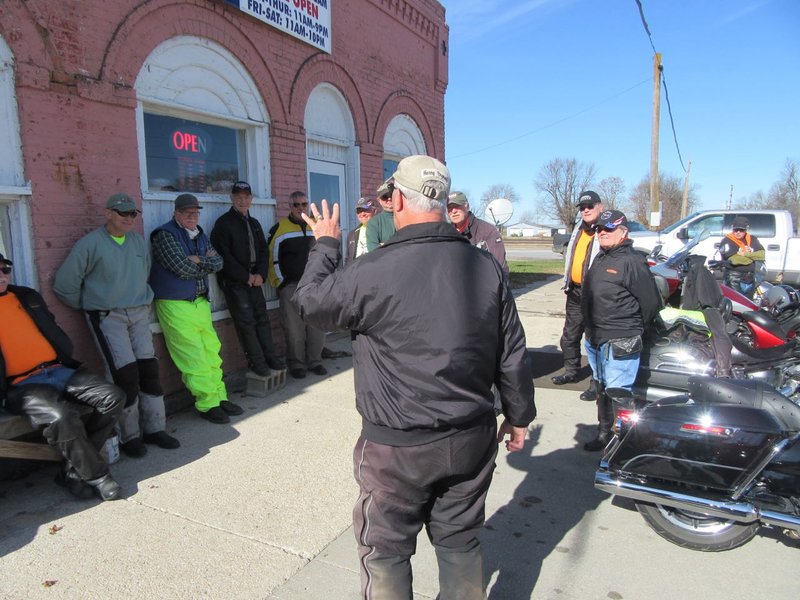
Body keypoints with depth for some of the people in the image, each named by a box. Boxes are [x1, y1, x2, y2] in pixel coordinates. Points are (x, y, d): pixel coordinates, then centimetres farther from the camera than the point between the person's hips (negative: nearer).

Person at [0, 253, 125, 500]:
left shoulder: (27, 296, 19)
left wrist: (68, 362, 8)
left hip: (57, 371, 6)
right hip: (20, 385, -6)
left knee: (113, 397, -12)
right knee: (61, 416, -33)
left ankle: (72, 470, -5)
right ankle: (96, 476, -11)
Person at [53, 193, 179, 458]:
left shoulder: (139, 241, 8)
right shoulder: (90, 243, -9)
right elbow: (65, 284, -7)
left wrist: (139, 301, 15)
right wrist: (91, 307, 2)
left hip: (139, 314, 5)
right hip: (107, 317, -5)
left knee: (149, 369, 3)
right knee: (126, 374, -11)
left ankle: (154, 428, 15)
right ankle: (129, 436, 5)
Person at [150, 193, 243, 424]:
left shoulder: (200, 235, 16)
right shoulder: (165, 234, -8)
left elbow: (218, 262, 6)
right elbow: (182, 268, -18)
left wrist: (198, 261, -11)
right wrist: (206, 263, -2)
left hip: (200, 302, 7)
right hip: (176, 305, -7)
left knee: (212, 351, 8)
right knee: (194, 358, -5)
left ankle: (219, 397, 17)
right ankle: (207, 404, 4)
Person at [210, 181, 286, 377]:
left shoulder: (254, 223, 15)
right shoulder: (223, 223, -6)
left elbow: (264, 251, 13)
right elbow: (223, 256, -13)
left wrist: (260, 274, -4)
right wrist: (246, 276, -12)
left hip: (254, 278, 6)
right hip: (234, 281, -6)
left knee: (262, 317, 7)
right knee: (246, 321, -4)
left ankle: (269, 355, 14)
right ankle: (256, 361, 3)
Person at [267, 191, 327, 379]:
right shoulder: (279, 229, 0)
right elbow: (273, 259, -1)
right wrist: (280, 283, -5)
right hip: (290, 286, -3)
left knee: (317, 325, 5)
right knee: (294, 328, 0)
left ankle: (315, 361, 19)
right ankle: (296, 364, 13)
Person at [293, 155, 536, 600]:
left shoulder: (376, 271, -20)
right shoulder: (487, 266, -4)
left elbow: (311, 300, -2)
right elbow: (513, 354, 2)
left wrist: (326, 244, 14)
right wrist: (519, 415, 16)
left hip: (398, 446, -4)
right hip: (472, 439, 5)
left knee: (386, 550, 17)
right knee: (461, 544, 22)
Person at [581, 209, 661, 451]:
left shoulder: (631, 261, -14)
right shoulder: (600, 259, 13)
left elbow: (652, 302, -12)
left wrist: (634, 330, -1)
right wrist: (592, 330, 16)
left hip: (619, 344, -9)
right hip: (595, 339, 10)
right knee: (602, 388, 20)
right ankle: (604, 433, 35)